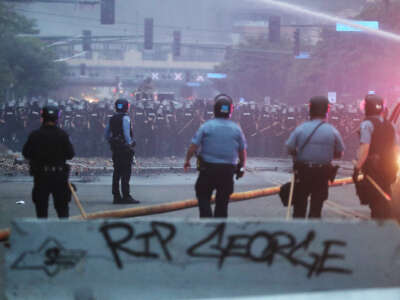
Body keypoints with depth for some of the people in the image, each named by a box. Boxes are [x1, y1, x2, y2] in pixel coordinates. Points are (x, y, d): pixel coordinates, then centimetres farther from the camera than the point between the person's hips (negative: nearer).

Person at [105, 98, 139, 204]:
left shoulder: (112, 119, 13)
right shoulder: (125, 118, -10)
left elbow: (106, 134, 16)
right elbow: (126, 133, -18)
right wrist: (130, 143, -12)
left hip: (115, 148, 8)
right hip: (125, 148, -8)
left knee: (117, 172, 10)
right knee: (126, 172, -6)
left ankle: (116, 196, 13)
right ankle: (126, 196, -9)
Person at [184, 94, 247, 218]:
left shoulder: (206, 126, -6)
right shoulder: (236, 129, 0)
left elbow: (193, 146, -7)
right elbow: (242, 152, 7)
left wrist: (187, 161, 8)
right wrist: (242, 167, 22)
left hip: (208, 168, -2)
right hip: (228, 170, 2)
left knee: (203, 197, 10)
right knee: (222, 201, 12)